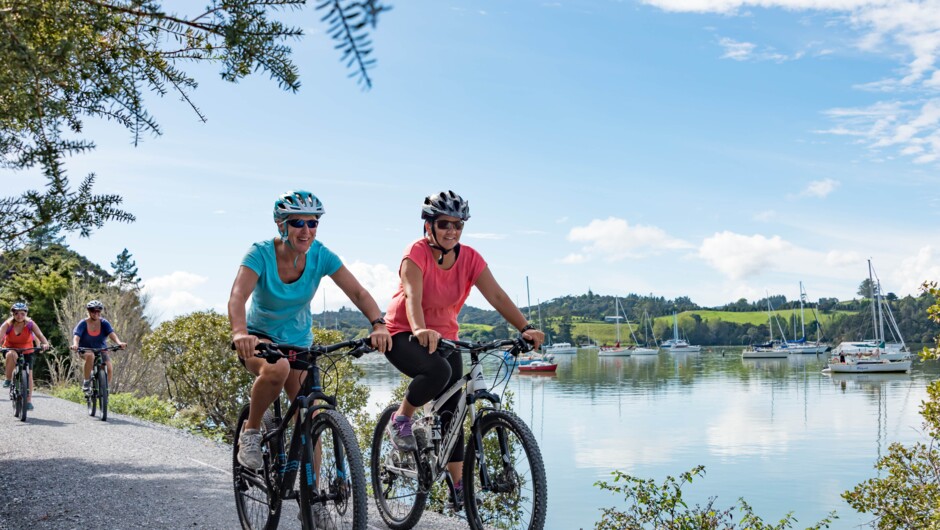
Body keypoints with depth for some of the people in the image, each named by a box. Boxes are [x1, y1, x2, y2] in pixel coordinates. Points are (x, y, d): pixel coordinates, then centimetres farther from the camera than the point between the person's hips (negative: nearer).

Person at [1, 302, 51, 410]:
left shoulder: (30, 324, -19)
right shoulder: (7, 324, -20)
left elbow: (40, 335, -32)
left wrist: (45, 343, -52)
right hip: (11, 349, -1)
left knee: (28, 374, -7)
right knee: (11, 355, -37)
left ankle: (29, 401, 5)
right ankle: (8, 379, -17)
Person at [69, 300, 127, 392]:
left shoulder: (104, 323, -6)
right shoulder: (83, 323, -10)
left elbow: (112, 334, -21)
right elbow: (76, 335, -25)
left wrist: (119, 343, -42)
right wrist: (75, 344, -48)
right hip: (85, 350, -2)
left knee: (109, 369, -23)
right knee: (90, 356, -38)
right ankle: (86, 382, -20)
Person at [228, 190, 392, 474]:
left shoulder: (321, 255, -14)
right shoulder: (261, 253, -22)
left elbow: (358, 292, -21)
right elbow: (238, 296, -37)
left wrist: (378, 324, -40)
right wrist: (239, 333, -58)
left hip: (299, 342, 3)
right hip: (259, 337, -3)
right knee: (277, 368, -37)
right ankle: (251, 431, -11)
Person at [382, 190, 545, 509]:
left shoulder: (470, 258, -7)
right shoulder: (417, 252, -18)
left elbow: (496, 296, -16)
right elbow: (412, 296, -32)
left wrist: (525, 328, -30)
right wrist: (420, 330, -52)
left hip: (444, 337, 5)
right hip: (404, 335, -5)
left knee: (453, 409, -1)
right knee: (438, 371, -35)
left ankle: (459, 484, 9)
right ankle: (401, 420, -8)